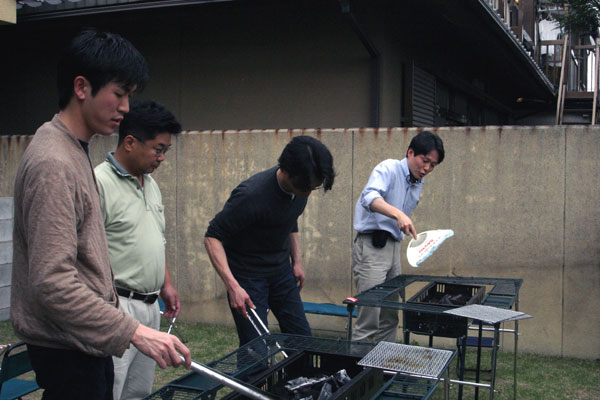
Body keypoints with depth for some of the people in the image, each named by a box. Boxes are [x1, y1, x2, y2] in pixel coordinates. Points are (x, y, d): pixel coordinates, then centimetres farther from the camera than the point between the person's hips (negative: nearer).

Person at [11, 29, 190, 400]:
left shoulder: (76, 150, 9)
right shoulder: (53, 164, -22)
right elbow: (53, 283, -27)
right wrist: (134, 331, -28)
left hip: (85, 341, 9)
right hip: (67, 350, -9)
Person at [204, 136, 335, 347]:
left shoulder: (301, 186, -7)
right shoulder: (251, 195, -30)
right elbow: (213, 237, -26)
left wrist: (296, 260, 10)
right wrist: (232, 285, -34)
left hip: (281, 271, 7)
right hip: (248, 275, -7)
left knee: (302, 339, 11)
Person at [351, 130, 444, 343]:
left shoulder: (418, 185, 16)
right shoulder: (389, 168, -10)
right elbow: (370, 197, -31)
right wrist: (398, 214, -44)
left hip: (394, 246, 9)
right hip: (372, 245, -9)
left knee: (390, 318, 13)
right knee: (369, 319, -12)